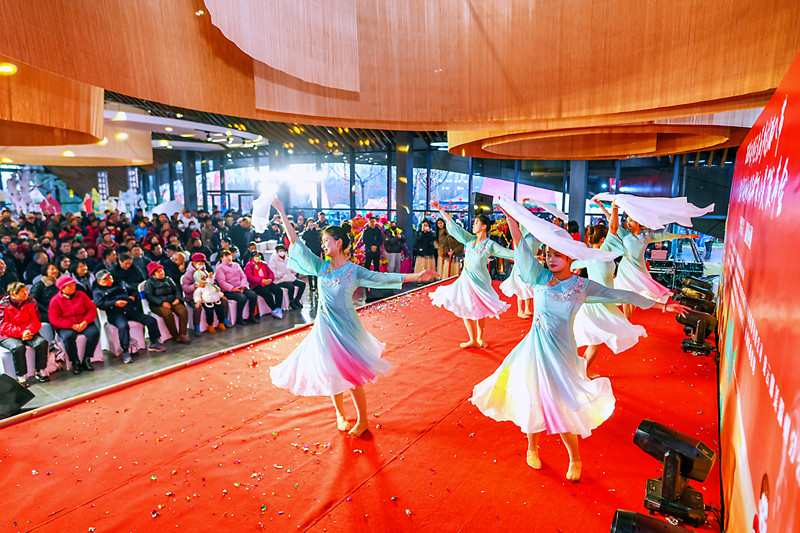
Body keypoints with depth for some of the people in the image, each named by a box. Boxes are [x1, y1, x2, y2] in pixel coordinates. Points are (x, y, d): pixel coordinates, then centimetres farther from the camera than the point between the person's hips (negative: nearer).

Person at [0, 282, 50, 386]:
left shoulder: (30, 302, 5)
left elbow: (36, 321, 2)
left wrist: (29, 330, -20)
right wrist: (20, 333, -26)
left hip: (28, 333, 3)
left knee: (41, 342, -25)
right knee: (18, 347, -34)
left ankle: (41, 371, -11)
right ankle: (21, 376, -20)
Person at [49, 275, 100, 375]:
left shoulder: (81, 295, 9)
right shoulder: (55, 300, 0)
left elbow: (92, 309, 5)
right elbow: (54, 319, -9)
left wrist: (85, 322, -13)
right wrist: (72, 326, -19)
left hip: (84, 324, 3)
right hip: (65, 327, -3)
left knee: (94, 332, -28)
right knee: (68, 336, -36)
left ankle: (86, 360, -16)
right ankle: (75, 362, -17)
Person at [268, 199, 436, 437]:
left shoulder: (354, 271, -7)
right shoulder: (321, 267, 2)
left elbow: (382, 278, -12)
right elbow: (297, 244, 2)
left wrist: (416, 276, -21)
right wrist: (282, 214, 0)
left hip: (345, 326, -3)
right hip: (325, 326, 4)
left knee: (351, 374, 0)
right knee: (333, 373, 12)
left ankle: (362, 420, 19)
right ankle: (340, 415, 35)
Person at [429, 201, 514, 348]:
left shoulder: (490, 245, -7)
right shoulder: (470, 239, 2)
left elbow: (507, 252, -8)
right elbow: (454, 226, 2)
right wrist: (441, 210, 0)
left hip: (481, 280, -3)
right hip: (467, 279, 3)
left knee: (480, 310, 8)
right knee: (466, 309, 4)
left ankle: (479, 338, 28)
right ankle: (473, 340, 17)